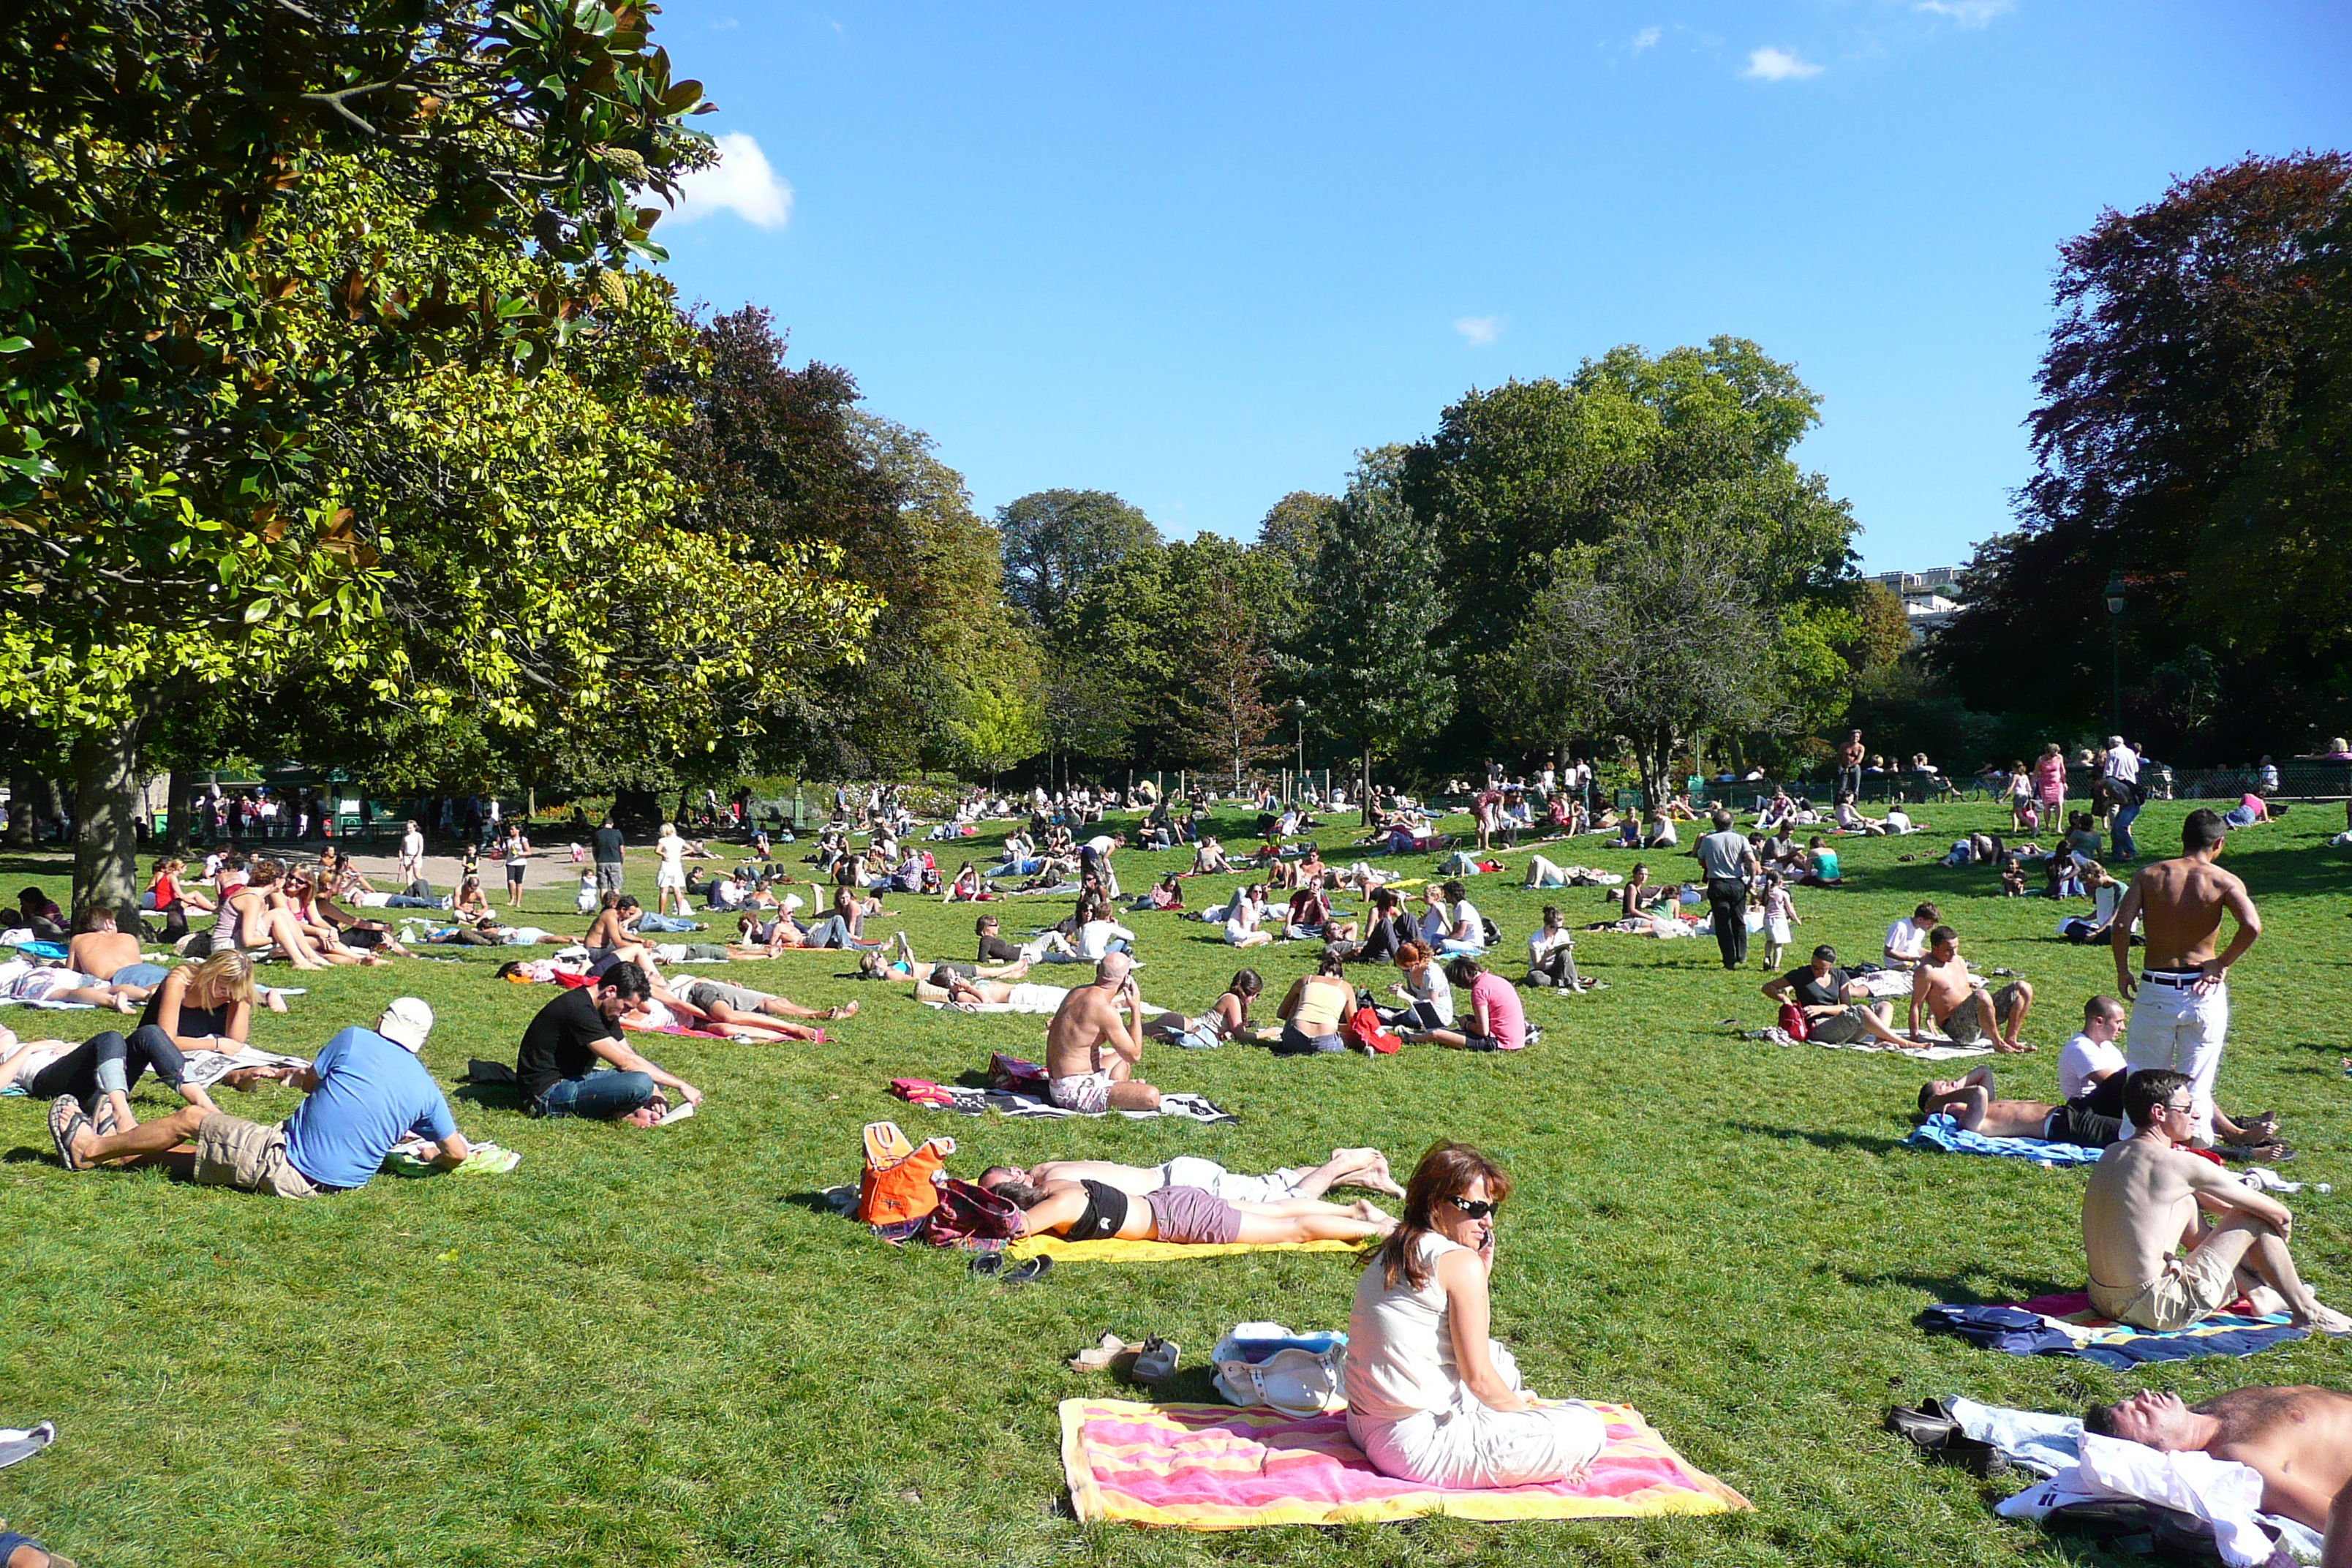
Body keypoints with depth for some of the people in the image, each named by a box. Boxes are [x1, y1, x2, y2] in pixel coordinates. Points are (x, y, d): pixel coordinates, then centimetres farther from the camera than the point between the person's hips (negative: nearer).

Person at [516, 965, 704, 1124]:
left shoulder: (604, 1010, 10)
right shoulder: (578, 1009, -22)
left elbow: (628, 1055, 11)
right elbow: (626, 1062, -24)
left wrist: (656, 1094, -6)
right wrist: (680, 1085, -18)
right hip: (548, 1094, -11)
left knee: (654, 1068, 12)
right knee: (640, 1084, -32)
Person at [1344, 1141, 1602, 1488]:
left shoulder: (1391, 1255, 10)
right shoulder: (1459, 1261, -15)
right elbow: (1478, 1378, -12)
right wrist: (1525, 1409, 6)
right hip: (1417, 1444, -9)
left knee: (1498, 1359, 30)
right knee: (1586, 1428, -5)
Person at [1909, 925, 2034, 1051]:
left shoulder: (1957, 961, 15)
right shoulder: (1926, 971, -12)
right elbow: (1916, 1005, -13)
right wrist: (1915, 1037, -15)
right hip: (1955, 1026, -9)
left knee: (2023, 988, 1)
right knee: (1981, 996, -40)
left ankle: (2010, 1040, -6)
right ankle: (1998, 1043, -23)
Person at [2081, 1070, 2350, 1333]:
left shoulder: (2112, 1154, 10)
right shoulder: (2180, 1163, -13)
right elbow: (2279, 1214, -2)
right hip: (2158, 1310, -8)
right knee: (2256, 1220, 6)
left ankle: (2255, 1291, 39)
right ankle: (2308, 1311, 25)